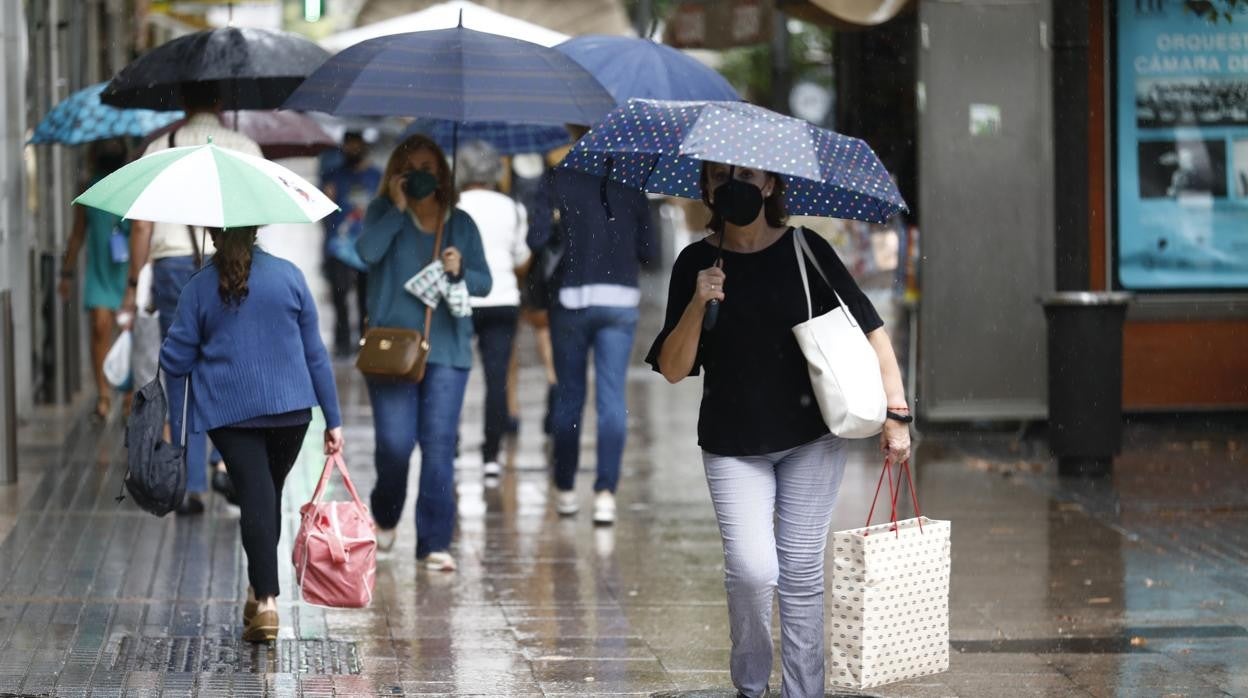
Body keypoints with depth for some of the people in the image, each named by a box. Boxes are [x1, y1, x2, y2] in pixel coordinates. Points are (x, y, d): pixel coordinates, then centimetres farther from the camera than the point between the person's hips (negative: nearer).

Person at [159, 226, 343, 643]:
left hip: (228, 412, -1)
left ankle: (266, 599, -19)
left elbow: (175, 360, 0)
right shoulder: (289, 277, 2)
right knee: (270, 495, 18)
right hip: (290, 407, 1)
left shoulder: (199, 288, -1)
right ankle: (260, 591, 28)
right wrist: (333, 418, 5)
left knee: (255, 498, -6)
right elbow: (315, 352, 2)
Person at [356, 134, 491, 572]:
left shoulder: (461, 224, 13)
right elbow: (368, 252, -12)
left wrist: (461, 270, -11)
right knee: (395, 443, -7)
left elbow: (484, 283, 9)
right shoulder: (384, 214, 8)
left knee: (439, 445, -6)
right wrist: (397, 208, -10)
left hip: (446, 350, 1)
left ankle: (434, 543, -3)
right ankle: (385, 516, 22)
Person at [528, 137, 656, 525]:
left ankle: (565, 489, 19)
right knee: (612, 398, -2)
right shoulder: (631, 181, 2)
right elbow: (648, 249, 3)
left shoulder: (559, 179, -3)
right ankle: (606, 490, -14)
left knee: (568, 397, 12)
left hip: (570, 298, 0)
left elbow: (536, 238, -9)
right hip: (619, 300, 0)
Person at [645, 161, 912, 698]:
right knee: (752, 570, -13)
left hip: (811, 437, 0)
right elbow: (672, 370, -3)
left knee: (801, 572, 1)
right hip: (733, 446, 0)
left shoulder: (805, 251, -3)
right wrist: (697, 305, -18)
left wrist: (896, 412, -8)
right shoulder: (696, 264, -1)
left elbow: (871, 332, 0)